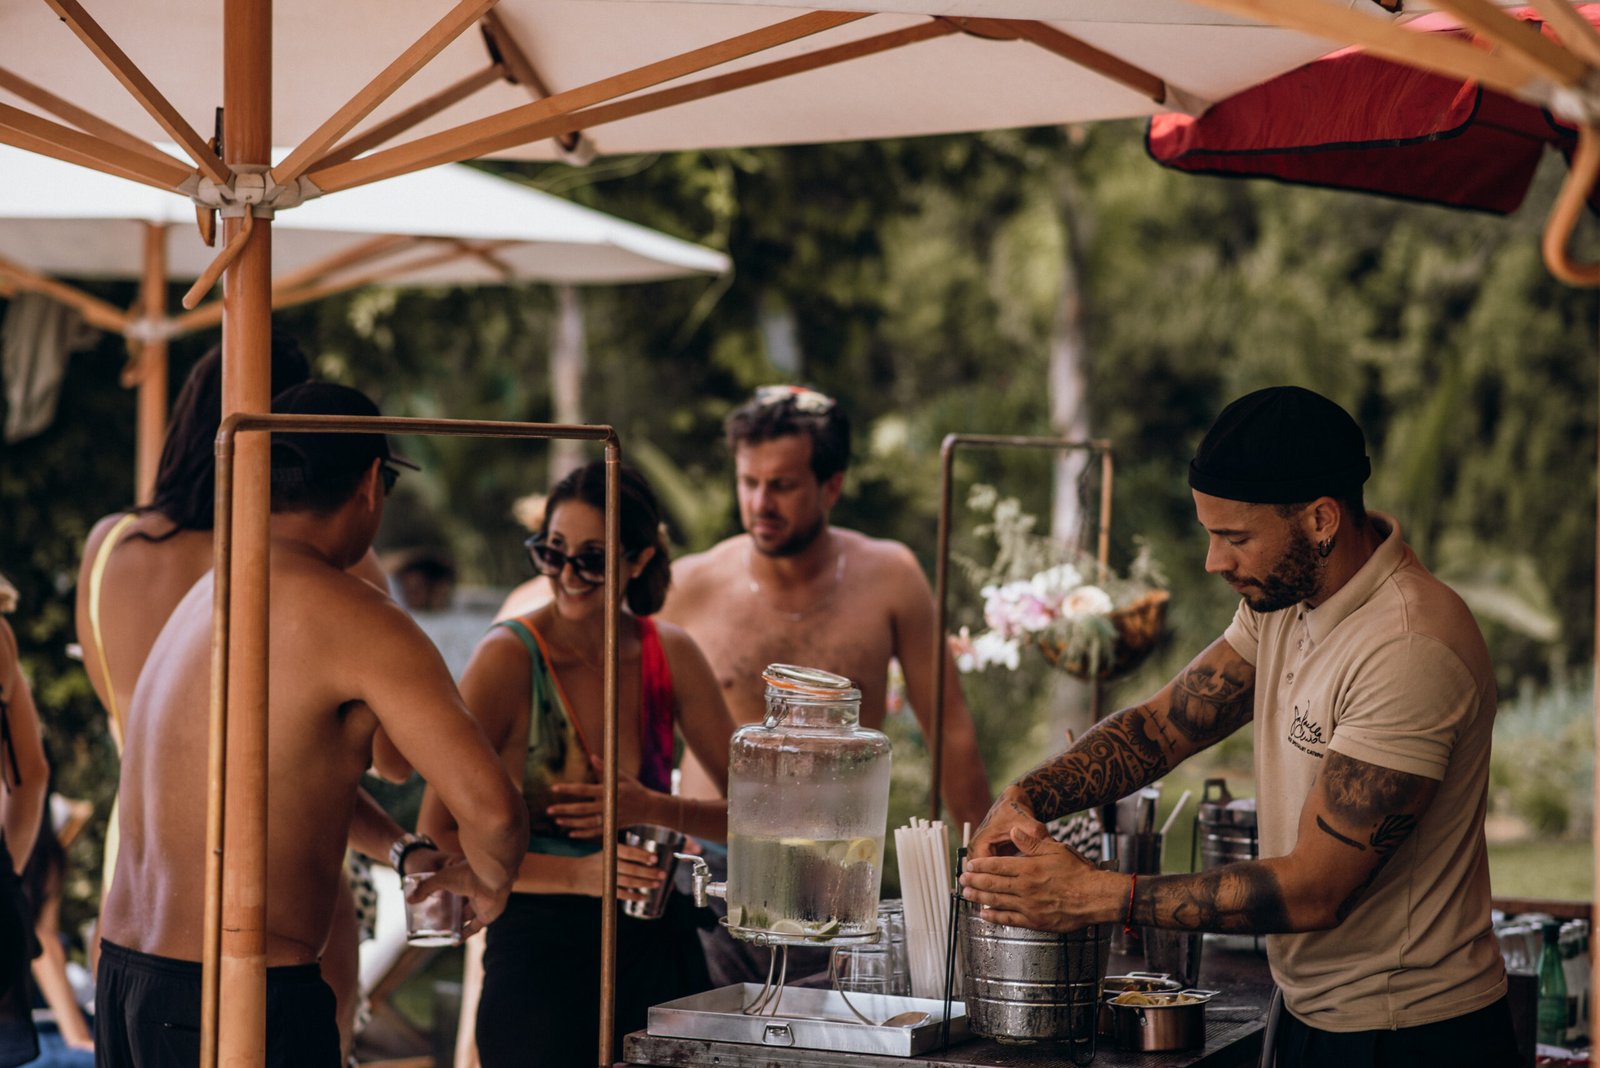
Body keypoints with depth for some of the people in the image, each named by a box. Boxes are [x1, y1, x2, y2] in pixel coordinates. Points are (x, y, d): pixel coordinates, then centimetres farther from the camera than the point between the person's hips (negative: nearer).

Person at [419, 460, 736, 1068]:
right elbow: (435, 842, -15)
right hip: (540, 954, -4)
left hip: (659, 948, 4)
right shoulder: (510, 658, -11)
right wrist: (576, 874, -25)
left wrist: (654, 810, -13)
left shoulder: (669, 654, 2)